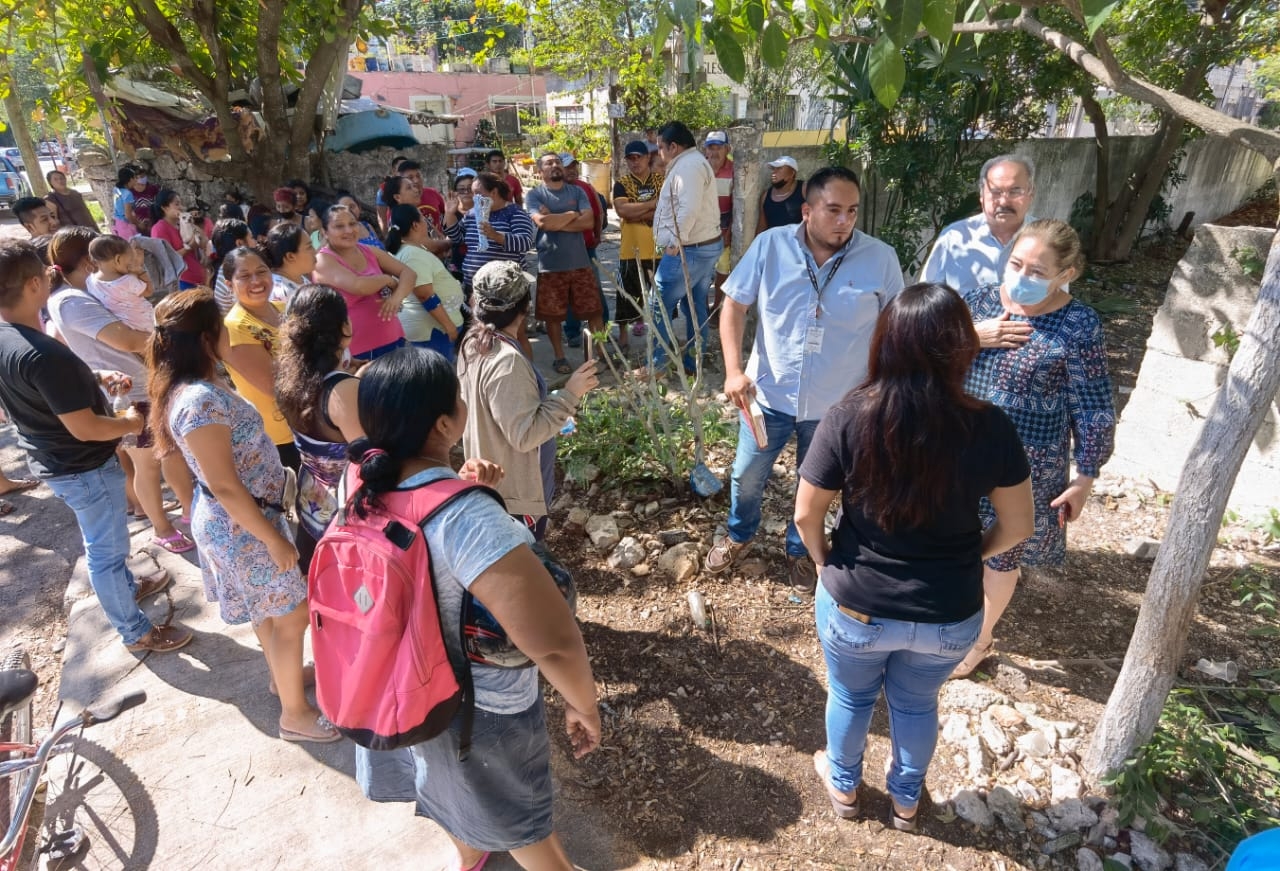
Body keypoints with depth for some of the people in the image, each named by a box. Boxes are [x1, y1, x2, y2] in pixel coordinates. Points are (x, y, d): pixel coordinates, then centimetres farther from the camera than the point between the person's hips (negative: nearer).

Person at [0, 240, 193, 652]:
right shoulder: (42, 355, -34)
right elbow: (84, 428, -29)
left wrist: (99, 376, 2)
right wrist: (132, 423, -11)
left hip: (52, 460, 9)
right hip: (83, 468, -9)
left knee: (101, 539, 29)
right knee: (106, 549, 7)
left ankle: (128, 586, 53)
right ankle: (136, 632, 25)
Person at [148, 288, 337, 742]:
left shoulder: (194, 387, 1)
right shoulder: (201, 401, -30)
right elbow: (225, 487, -27)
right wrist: (274, 539, -19)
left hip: (238, 518, 10)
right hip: (241, 526, -10)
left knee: (267, 609, 27)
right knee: (291, 615, 6)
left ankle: (282, 673, 49)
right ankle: (295, 713, 23)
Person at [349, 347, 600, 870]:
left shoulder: (366, 487, -16)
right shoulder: (469, 519, -40)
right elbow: (557, 644, -41)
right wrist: (584, 706, -22)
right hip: (483, 708, -6)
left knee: (452, 784, 36)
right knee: (515, 812, 25)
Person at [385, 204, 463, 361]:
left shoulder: (410, 249, 10)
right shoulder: (413, 255, -22)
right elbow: (426, 296, -25)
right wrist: (448, 324, -23)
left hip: (426, 324, 11)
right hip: (432, 326, -11)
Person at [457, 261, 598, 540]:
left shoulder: (473, 344, 0)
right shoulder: (507, 361, -30)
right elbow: (524, 434, -29)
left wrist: (552, 399, 18)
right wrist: (569, 394, -25)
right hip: (515, 492, -9)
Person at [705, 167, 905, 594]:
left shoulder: (880, 259, -10)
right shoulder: (770, 245, -10)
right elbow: (734, 305, -4)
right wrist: (734, 369, -14)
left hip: (837, 403, 0)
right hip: (769, 393, 1)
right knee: (747, 475, 17)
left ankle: (799, 550, 46)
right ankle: (739, 534, 48)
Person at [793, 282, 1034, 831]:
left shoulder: (848, 419, -23)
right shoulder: (990, 428, -18)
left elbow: (806, 515, -15)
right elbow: (1017, 528, -6)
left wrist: (827, 563, 5)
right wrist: (963, 560, 11)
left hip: (856, 605, -1)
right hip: (949, 615, 2)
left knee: (850, 697, 28)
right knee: (917, 703, 30)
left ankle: (844, 787, 54)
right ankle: (906, 800, 55)